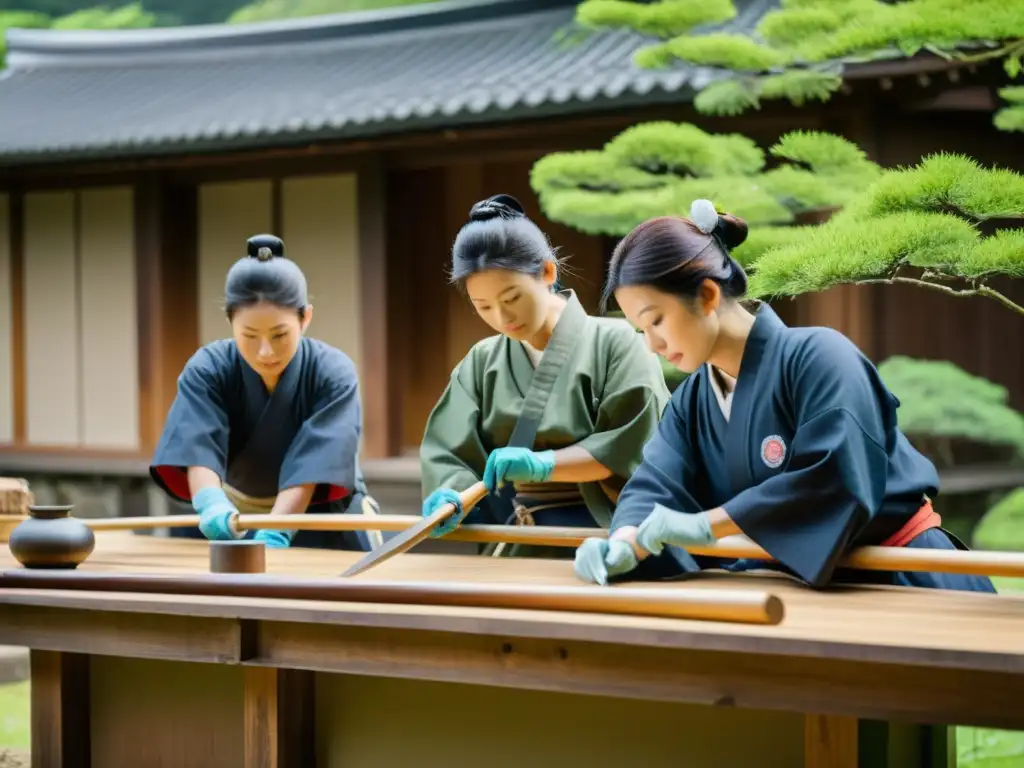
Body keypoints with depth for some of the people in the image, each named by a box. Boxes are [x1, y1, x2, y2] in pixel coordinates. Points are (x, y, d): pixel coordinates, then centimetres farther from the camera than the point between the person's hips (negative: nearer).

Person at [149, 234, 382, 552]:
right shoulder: (208, 370, -20)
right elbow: (197, 446, -35)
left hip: (322, 519, -1)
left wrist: (274, 532, -49)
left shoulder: (333, 374, -23)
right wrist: (211, 504, -55)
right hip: (236, 515, 1)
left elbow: (309, 465, -33)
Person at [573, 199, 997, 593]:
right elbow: (655, 487, -5)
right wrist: (624, 546, -28)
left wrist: (704, 524, -28)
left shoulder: (817, 356, -20)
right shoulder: (691, 401, 5)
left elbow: (835, 479, -30)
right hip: (814, 587, 7)